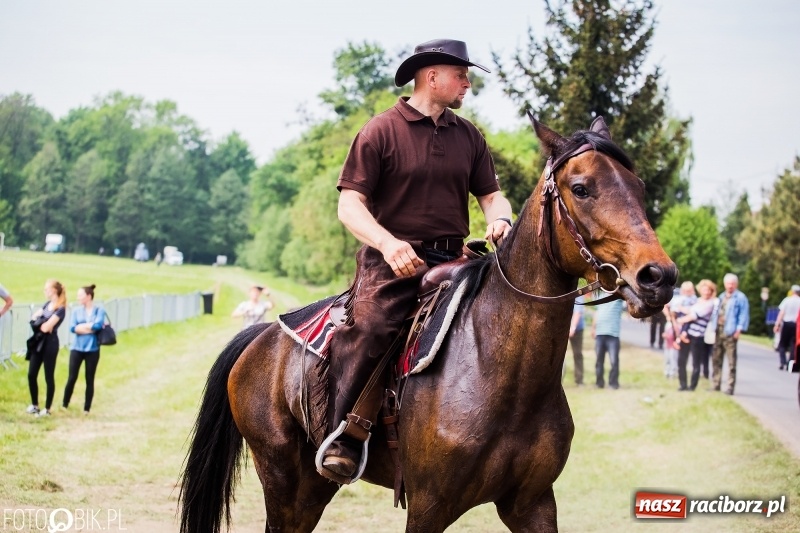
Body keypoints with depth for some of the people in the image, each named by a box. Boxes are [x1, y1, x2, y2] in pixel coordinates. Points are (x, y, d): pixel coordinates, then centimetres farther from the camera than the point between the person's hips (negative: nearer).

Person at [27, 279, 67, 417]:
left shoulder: (60, 309, -15)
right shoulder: (47, 304, 11)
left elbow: (46, 327, -21)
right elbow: (33, 318, 7)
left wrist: (39, 322, -1)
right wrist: (42, 324, -12)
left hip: (50, 343, -8)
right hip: (39, 342, 8)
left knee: (49, 377, 1)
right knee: (31, 374, 8)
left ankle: (47, 409, 10)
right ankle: (34, 405, 21)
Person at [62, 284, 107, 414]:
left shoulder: (99, 311, -2)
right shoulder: (77, 311, 3)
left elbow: (98, 325, -19)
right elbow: (72, 328, -9)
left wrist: (81, 326, -10)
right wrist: (90, 328, -15)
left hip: (92, 350, -1)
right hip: (77, 349, 1)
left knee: (89, 380, 5)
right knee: (72, 378, 0)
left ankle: (87, 409, 12)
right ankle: (64, 406, 12)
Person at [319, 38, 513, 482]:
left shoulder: (468, 137, 17)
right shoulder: (381, 131, 0)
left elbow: (491, 195, 18)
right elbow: (350, 204, -5)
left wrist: (501, 221, -7)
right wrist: (387, 243, -23)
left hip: (450, 260, 6)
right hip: (392, 260, -5)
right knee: (368, 329, -30)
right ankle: (341, 442, -25)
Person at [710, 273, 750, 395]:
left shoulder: (740, 298, -4)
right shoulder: (721, 297, 19)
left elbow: (744, 315, -9)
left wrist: (739, 330, -16)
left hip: (730, 333, -7)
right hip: (718, 332, 7)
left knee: (731, 361, -5)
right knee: (716, 359, 10)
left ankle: (730, 387, -4)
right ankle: (715, 385, 16)